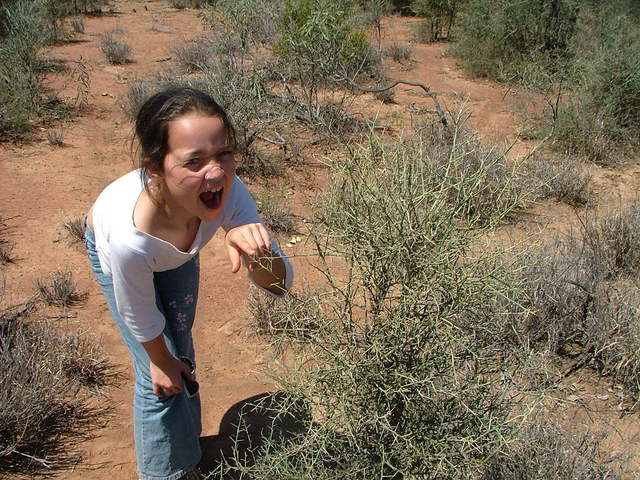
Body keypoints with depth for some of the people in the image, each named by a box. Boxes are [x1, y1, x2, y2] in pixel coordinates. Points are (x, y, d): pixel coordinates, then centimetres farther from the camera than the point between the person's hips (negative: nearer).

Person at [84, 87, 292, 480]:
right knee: (160, 379, 0)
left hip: (178, 249, 3)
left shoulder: (229, 191, -41)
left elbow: (279, 286, -34)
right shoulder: (129, 238, -47)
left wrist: (257, 252, -56)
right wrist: (161, 361, -7)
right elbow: (139, 317, -25)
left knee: (181, 348, 21)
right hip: (111, 249, -3)